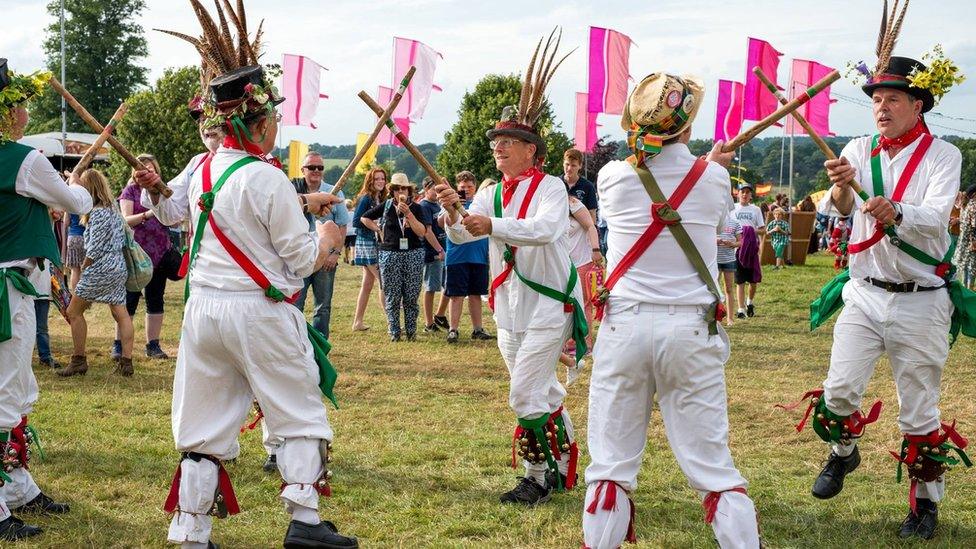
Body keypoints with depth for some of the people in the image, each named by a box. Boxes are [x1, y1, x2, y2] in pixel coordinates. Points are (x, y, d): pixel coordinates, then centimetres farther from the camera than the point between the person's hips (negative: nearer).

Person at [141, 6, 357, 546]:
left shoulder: (201, 169, 5)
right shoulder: (268, 179, -14)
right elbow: (302, 263, -10)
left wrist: (301, 203, 26)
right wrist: (328, 238, 9)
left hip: (202, 309, 6)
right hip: (258, 313, -6)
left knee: (204, 427, 11)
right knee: (300, 415, 9)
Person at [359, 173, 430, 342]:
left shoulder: (416, 208, 3)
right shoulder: (386, 206, 5)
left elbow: (422, 232, -9)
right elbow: (364, 218, 16)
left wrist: (408, 214, -17)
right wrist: (379, 230, 6)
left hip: (413, 253, 0)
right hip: (390, 254, 0)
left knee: (411, 296, 0)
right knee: (392, 296, 0)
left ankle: (411, 331, 8)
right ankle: (394, 332, 6)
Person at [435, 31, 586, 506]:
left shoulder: (550, 188, -9)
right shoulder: (491, 193, 9)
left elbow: (546, 228, -30)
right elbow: (460, 236, -5)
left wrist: (493, 225, -39)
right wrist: (452, 213, -26)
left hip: (547, 306, -7)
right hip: (508, 307, 7)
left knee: (525, 396, -12)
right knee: (544, 393, 18)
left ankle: (537, 477, 0)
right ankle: (562, 464, 32)